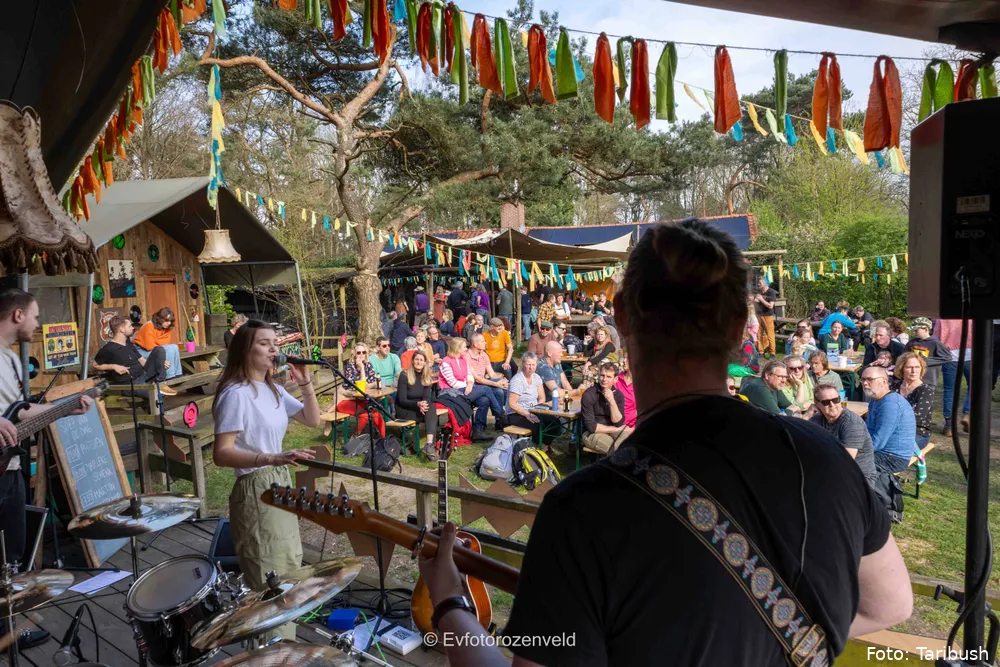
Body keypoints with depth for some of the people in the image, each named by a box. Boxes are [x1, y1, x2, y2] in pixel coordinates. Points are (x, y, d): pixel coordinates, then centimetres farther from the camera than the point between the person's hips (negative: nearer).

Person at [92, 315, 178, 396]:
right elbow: (94, 365, 0)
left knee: (159, 350, -5)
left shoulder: (129, 344, 16)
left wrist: (162, 362, -1)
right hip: (130, 384, -8)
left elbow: (142, 361, 15)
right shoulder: (108, 349, -8)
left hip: (144, 375, 8)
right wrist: (113, 366, -13)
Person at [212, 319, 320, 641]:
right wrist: (271, 458, -37)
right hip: (256, 491, -10)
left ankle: (283, 637, 41)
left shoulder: (273, 389, 7)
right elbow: (221, 453, -25)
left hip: (280, 484, 10)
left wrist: (306, 384, -3)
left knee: (288, 567, 23)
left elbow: (312, 420, 12)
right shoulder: (236, 394, -20)